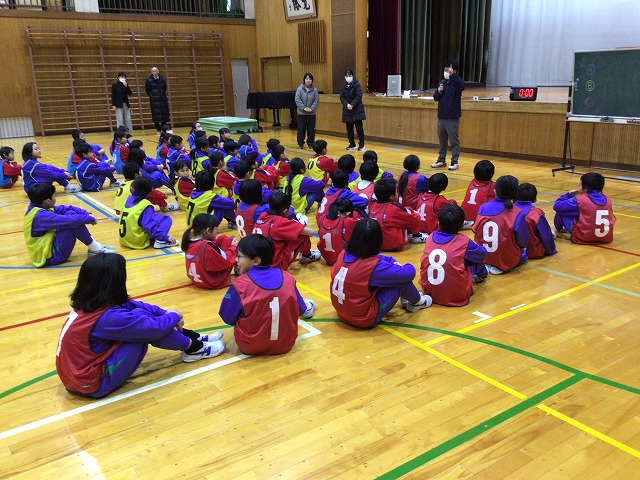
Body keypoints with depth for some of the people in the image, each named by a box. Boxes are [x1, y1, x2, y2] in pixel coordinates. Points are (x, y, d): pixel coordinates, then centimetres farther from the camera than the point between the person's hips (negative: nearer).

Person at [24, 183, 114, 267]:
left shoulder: (39, 207, 2)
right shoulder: (41, 216, -26)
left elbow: (66, 208, 2)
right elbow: (69, 220, -29)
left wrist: (87, 214, -7)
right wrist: (90, 218, -15)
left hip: (49, 246, 10)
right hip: (51, 256, -10)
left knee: (70, 213, 3)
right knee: (72, 223, -22)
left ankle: (95, 246, 3)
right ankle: (96, 250, -6)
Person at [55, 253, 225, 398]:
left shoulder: (87, 303, -4)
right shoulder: (107, 317, -29)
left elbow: (133, 305, 4)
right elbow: (155, 326, -20)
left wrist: (166, 314, -2)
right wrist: (174, 316, 0)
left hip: (79, 374, 9)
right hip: (93, 384, -8)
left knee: (139, 313, 3)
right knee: (145, 325, -15)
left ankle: (194, 338, 14)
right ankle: (193, 348, 6)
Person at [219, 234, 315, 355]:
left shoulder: (240, 284, -17)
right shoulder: (287, 277, -6)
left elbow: (228, 318, -6)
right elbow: (300, 310, 6)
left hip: (250, 347, -3)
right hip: (286, 344, 3)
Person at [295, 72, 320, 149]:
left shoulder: (315, 90, -2)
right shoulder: (299, 89, -4)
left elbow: (316, 101, -2)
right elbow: (297, 100, -7)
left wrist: (311, 108, -13)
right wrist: (304, 108, -14)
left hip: (311, 113, 1)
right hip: (301, 113, -1)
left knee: (311, 129, 6)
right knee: (301, 129, 4)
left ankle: (310, 143, 18)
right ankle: (300, 143, 15)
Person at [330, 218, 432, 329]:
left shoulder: (343, 254, -7)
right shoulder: (373, 266, -27)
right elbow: (409, 272, -19)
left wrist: (394, 263, 1)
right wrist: (409, 266, 4)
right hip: (365, 319, -7)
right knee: (402, 278, -3)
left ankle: (406, 298, 30)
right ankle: (417, 302, 25)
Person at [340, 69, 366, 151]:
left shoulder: (356, 84, -4)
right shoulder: (343, 86, 8)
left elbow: (359, 96, -12)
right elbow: (342, 97, 2)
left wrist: (352, 104, -21)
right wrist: (347, 104, -16)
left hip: (357, 109, -4)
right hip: (347, 110, 4)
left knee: (359, 127, -3)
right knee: (349, 129, 7)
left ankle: (361, 144, 5)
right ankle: (352, 145, 18)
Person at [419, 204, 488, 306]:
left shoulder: (430, 237, 0)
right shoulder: (464, 242, -10)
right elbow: (483, 254, 9)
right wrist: (474, 246, 32)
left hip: (429, 291, 4)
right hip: (456, 296, -4)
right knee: (475, 258, 17)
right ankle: (480, 275, 45)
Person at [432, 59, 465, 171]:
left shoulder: (457, 81, -5)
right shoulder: (442, 82, 12)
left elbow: (461, 87, -29)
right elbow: (435, 98, 14)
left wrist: (452, 74, -29)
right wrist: (438, 91, -6)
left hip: (452, 118, -6)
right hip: (441, 117, 6)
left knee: (454, 141, -2)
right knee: (442, 141, 14)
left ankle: (454, 162, 4)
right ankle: (441, 160, 23)